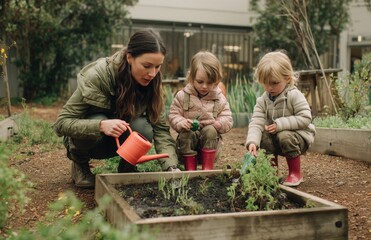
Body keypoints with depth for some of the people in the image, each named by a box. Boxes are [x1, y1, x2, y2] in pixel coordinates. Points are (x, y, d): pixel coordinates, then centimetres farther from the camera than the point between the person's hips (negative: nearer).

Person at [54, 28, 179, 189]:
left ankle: (126, 168, 1)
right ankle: (79, 161, -3)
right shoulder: (97, 76, -30)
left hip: (121, 139, 2)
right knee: (98, 123, -35)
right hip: (88, 137, -2)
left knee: (143, 128, -30)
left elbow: (161, 128, -20)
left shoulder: (151, 82, -18)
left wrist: (171, 167, -36)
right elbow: (61, 122, -28)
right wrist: (101, 125, -45)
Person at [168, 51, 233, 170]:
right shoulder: (182, 96, -1)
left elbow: (228, 121, 1)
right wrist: (181, 122, -25)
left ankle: (208, 167, -22)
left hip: (210, 143, 1)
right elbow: (173, 114, -3)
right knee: (186, 133, -31)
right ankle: (190, 167, -21)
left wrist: (216, 123, -20)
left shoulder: (219, 99, 1)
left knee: (210, 130, -29)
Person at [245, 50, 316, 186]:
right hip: (275, 136, 4)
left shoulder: (295, 96, -18)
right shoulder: (262, 100, -7)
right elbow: (256, 122, -18)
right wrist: (252, 142, -36)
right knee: (263, 136, -23)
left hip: (299, 135, -4)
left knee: (284, 136, -33)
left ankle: (295, 173, -10)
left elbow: (305, 118, -24)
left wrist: (280, 124, -30)